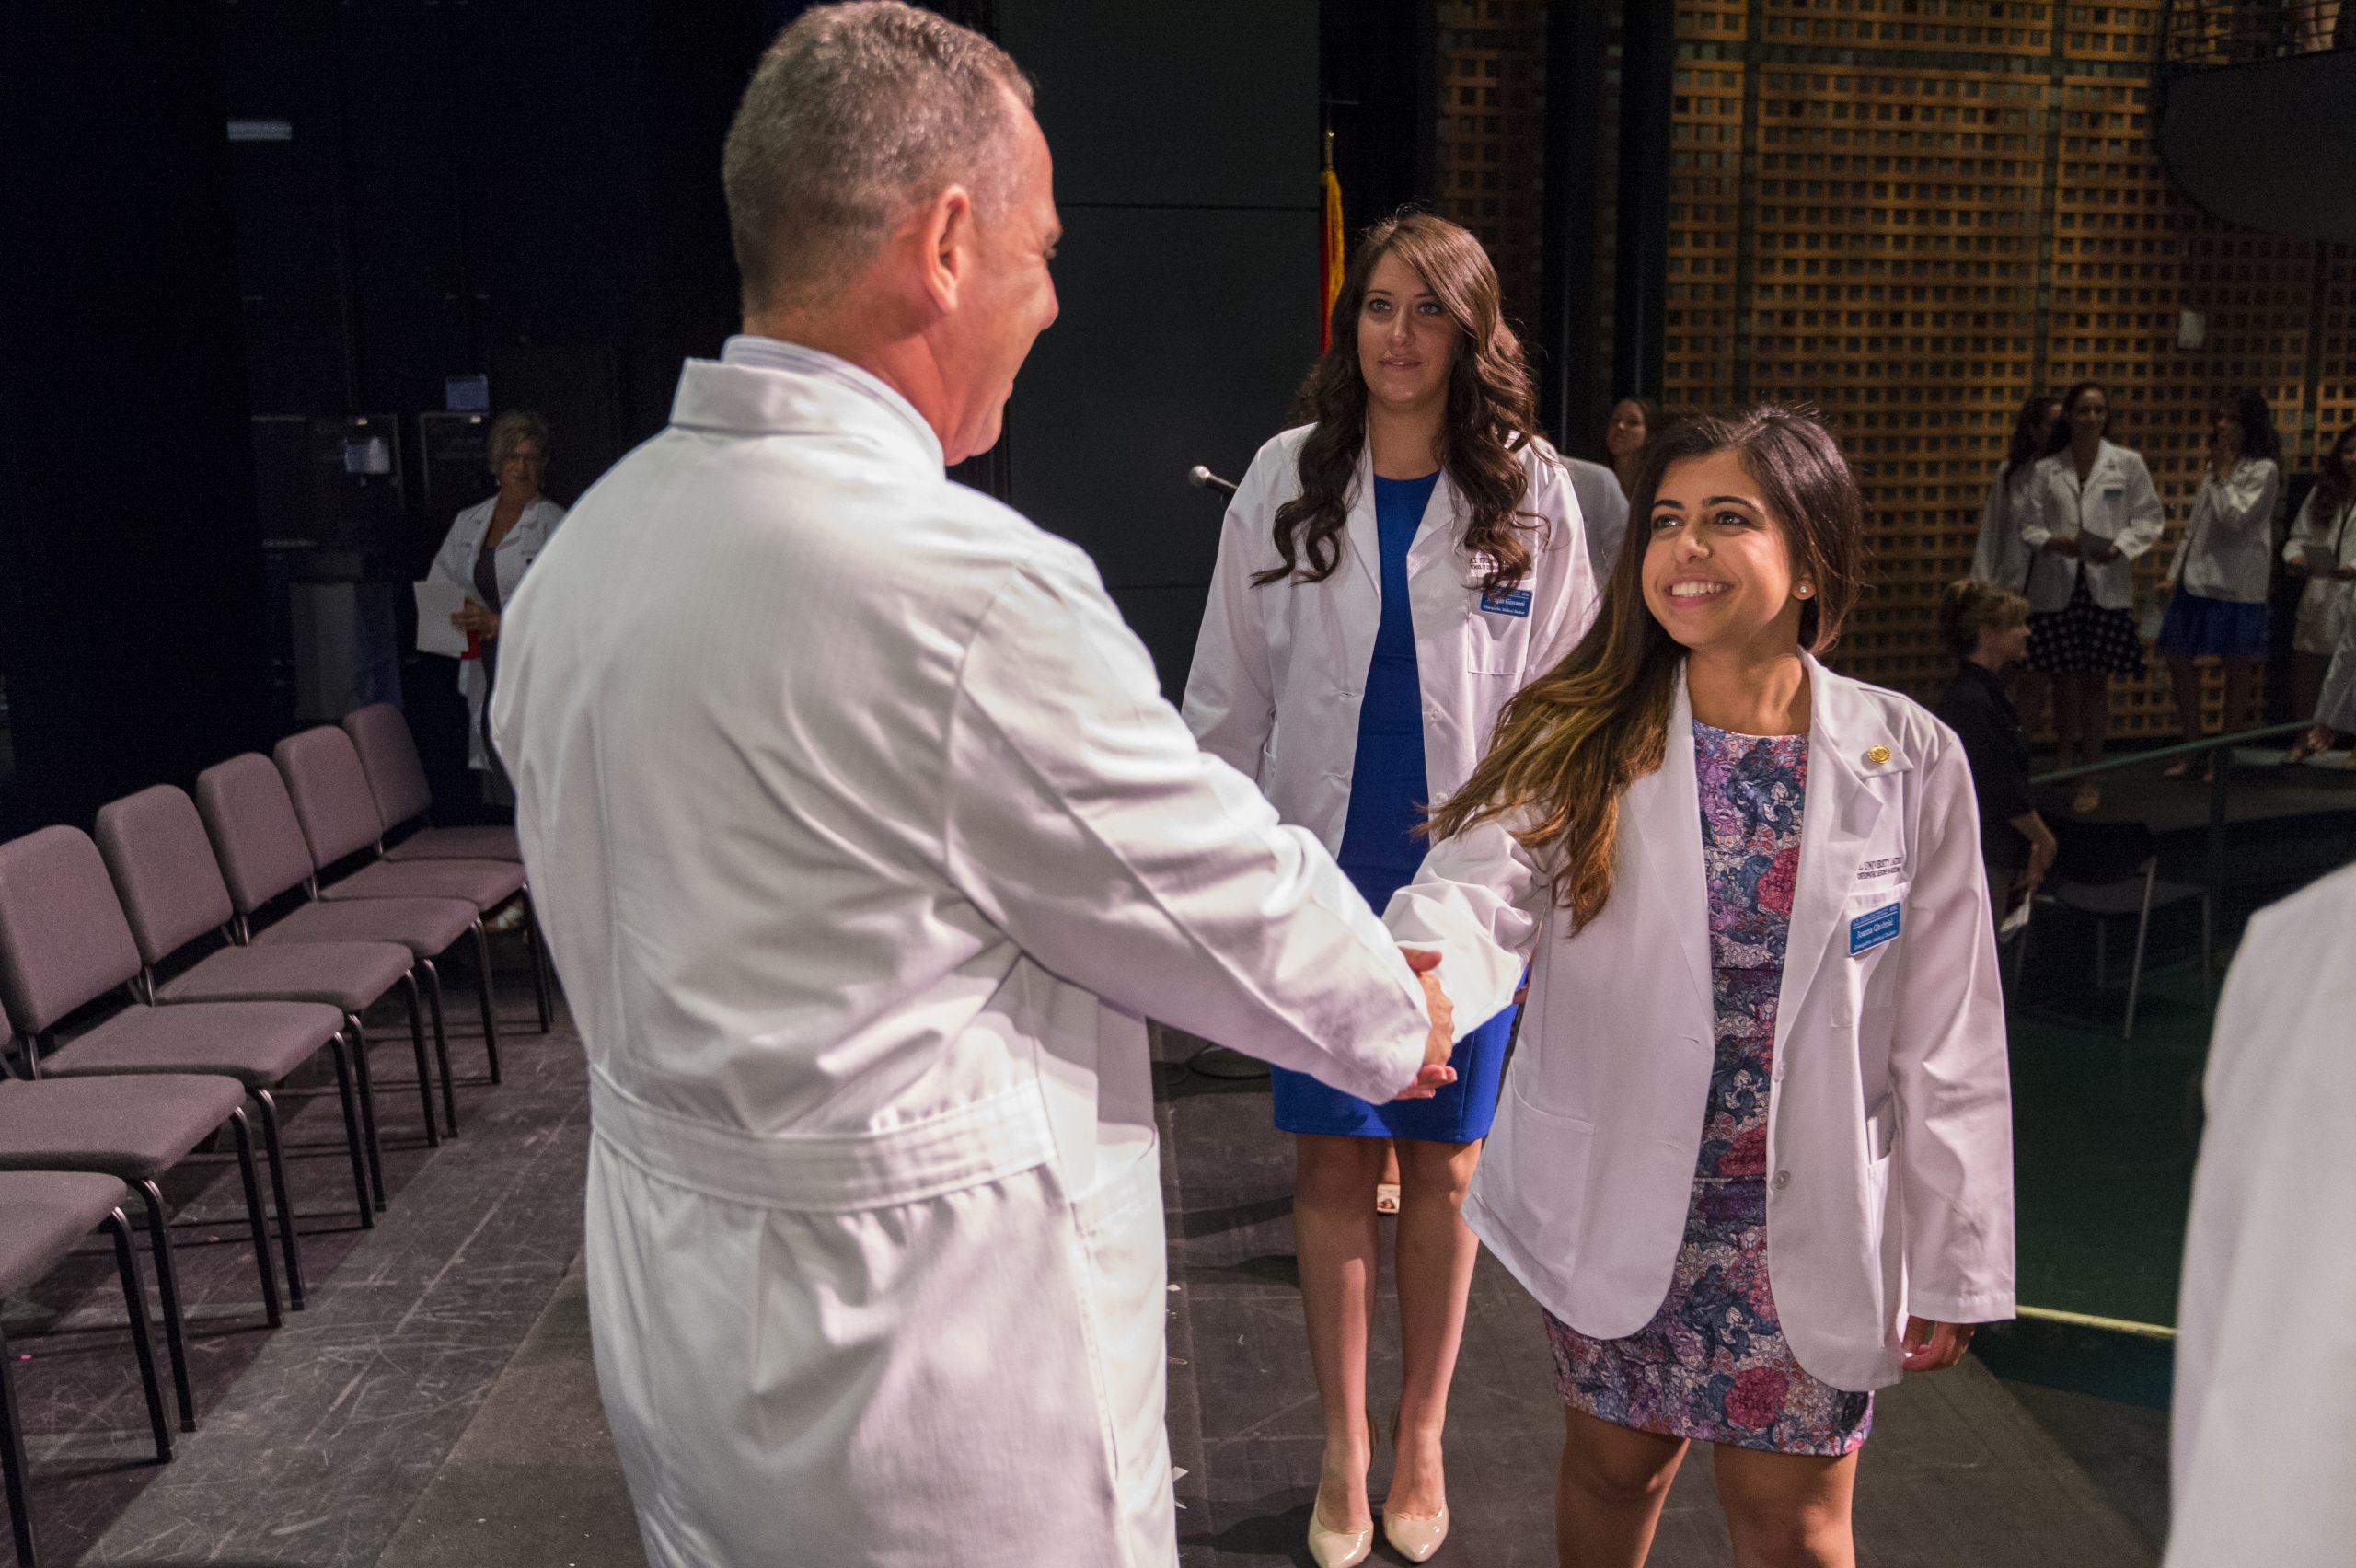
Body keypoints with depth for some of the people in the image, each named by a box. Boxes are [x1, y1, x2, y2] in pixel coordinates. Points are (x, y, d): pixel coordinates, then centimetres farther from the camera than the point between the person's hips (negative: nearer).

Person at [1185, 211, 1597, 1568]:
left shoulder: (1532, 489, -1)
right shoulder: (1286, 477, 1)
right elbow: (1229, 688, 4)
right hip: (1321, 871, 1)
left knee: (1444, 1162, 10)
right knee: (1333, 1162, 8)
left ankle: (1422, 1439, 30)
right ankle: (1344, 1446, 26)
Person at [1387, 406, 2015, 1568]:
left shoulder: (1909, 762, -7)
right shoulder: (1584, 741, -7)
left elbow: (1947, 1037, -2)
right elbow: (1478, 885, -24)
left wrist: (1952, 1263, 1)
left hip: (1810, 1225, 0)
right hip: (1618, 1203, 1)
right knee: (1612, 1472, 21)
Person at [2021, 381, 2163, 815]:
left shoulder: (2128, 463, 4)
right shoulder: (2046, 469, 5)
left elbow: (2148, 518, 6)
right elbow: (2029, 524, 5)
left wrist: (2119, 547, -12)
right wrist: (2052, 541, -15)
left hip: (2106, 587, 0)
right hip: (2057, 587, 1)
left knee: (2096, 681, 2)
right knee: (2066, 680, 5)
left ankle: (2090, 776, 10)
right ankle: (2063, 769, 19)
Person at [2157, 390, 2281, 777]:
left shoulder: (2263, 470, -7)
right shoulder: (2216, 465, 15)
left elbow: (2236, 520, -18)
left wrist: (2221, 477, -11)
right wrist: (2176, 572, 13)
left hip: (2236, 585, -7)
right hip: (2198, 580, 8)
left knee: (2237, 666, 3)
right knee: (2178, 658, 6)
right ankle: (2192, 749, 16)